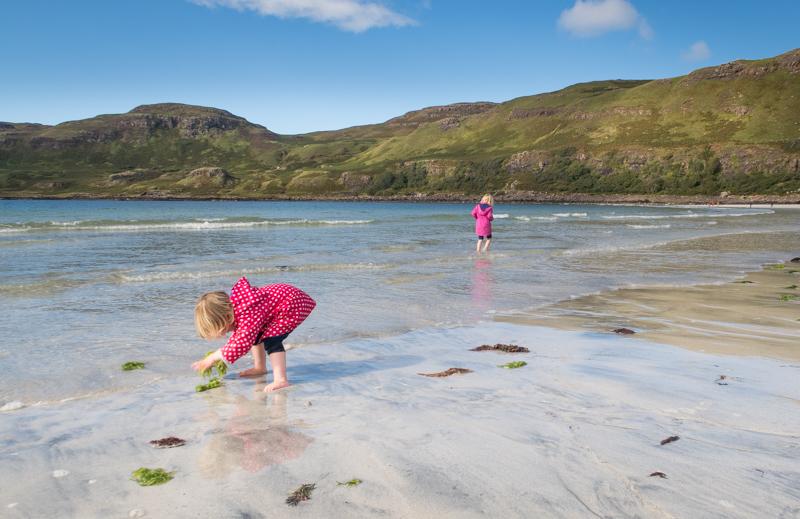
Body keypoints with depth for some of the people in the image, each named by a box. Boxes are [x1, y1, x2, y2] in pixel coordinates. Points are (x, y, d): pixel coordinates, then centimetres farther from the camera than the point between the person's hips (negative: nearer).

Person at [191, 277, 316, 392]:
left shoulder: (248, 316, -31)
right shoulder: (232, 307, 2)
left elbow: (241, 345, -33)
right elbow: (238, 335, 16)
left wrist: (214, 357, -23)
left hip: (295, 304, -11)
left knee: (271, 339, -24)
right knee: (256, 335, 16)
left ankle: (281, 380, -34)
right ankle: (260, 368, 32)